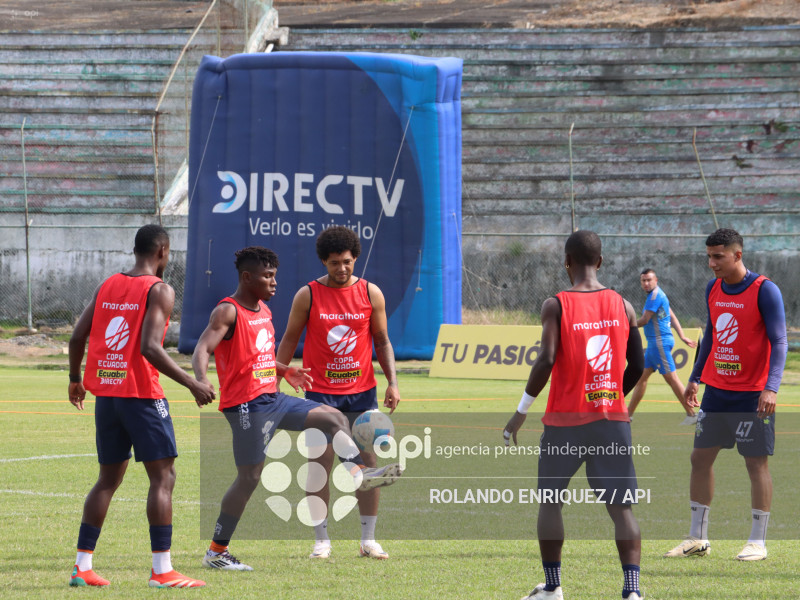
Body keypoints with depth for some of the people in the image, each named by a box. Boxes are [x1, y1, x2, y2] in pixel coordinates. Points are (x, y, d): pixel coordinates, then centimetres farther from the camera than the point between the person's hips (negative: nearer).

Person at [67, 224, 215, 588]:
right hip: (141, 394, -7)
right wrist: (192, 384, -18)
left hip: (105, 394, 7)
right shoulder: (159, 291, -9)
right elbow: (150, 348, -21)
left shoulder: (108, 286, 11)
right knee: (163, 477, -2)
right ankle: (162, 571, -8)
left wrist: (75, 379, 25)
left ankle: (82, 567, 12)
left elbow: (78, 337, 9)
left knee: (109, 479, 15)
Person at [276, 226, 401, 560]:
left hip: (362, 391, 2)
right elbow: (289, 340, 5)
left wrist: (392, 382, -1)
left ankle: (368, 539, 8)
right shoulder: (308, 295, -2)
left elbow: (382, 341, 9)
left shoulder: (371, 294, 3)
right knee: (321, 465, -3)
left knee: (367, 463, 1)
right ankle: (322, 541, 3)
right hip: (321, 391, -2)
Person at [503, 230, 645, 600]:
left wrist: (522, 411, -9)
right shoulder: (622, 305, 3)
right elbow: (637, 366, 6)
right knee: (621, 507, 1)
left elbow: (547, 360, -18)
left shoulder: (556, 306, -8)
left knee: (550, 500, 17)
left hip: (566, 420, -2)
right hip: (613, 419, 2)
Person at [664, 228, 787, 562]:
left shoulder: (764, 291, -12)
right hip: (716, 390, 7)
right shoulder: (713, 289, 8)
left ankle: (758, 543, 5)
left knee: (756, 462, -2)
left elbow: (779, 342, -14)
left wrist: (771, 387, -24)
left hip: (752, 394, -7)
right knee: (701, 456, 6)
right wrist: (694, 378, 19)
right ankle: (697, 539, 15)